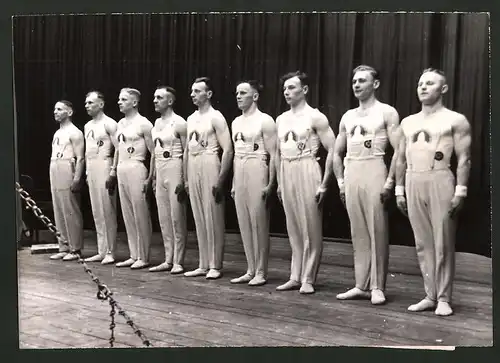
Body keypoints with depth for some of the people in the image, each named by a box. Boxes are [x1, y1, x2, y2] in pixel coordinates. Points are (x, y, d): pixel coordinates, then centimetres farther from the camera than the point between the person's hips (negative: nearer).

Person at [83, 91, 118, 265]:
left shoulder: (109, 123, -7)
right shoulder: (87, 126, 17)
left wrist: (114, 172, -18)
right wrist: (87, 172, 15)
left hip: (104, 167, -8)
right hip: (91, 170, 8)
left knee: (107, 211, -5)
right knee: (97, 212, 9)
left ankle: (110, 252, 1)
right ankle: (102, 251, 15)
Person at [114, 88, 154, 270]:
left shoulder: (143, 123, -8)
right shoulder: (120, 124, 15)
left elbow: (154, 152, -10)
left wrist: (150, 177, -14)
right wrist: (114, 169, 16)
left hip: (136, 169, -8)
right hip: (121, 170, 8)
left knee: (140, 214, -3)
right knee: (127, 214, 10)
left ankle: (143, 257, 5)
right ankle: (134, 255, 18)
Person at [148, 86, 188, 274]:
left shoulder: (179, 123, -9)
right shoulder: (156, 123, 14)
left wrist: (184, 179, -18)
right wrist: (152, 176, 16)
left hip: (174, 169, -8)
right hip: (160, 171, 8)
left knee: (177, 218, -4)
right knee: (164, 218, 10)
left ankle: (178, 262, 4)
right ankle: (168, 260, 18)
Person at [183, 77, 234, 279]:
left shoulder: (215, 117, -6)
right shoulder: (191, 119, 16)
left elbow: (227, 150, -12)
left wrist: (221, 179, -17)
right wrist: (186, 178, 15)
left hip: (209, 166, -7)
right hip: (193, 168, 7)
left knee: (213, 218, -3)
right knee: (199, 219, 10)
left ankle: (215, 266, 5)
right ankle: (203, 265, 17)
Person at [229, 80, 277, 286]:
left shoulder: (264, 121, -6)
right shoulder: (236, 122, 15)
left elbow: (273, 154, -10)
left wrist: (270, 183, -17)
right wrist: (234, 183, 16)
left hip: (257, 171, -7)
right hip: (239, 172, 7)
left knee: (258, 222, -3)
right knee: (244, 223, 8)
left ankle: (260, 272, 6)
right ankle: (251, 270, 17)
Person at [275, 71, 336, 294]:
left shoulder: (315, 117, -6)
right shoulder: (281, 119, 13)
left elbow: (332, 150, -10)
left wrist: (324, 184, -14)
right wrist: (279, 182, 15)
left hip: (307, 172, -6)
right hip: (287, 174, 6)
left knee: (310, 229, 0)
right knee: (293, 229, 11)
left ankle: (308, 279, 8)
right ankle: (295, 277, 19)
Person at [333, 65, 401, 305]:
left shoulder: (386, 112, 0)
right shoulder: (348, 117, 16)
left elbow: (398, 150, -8)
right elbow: (337, 153, 19)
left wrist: (390, 181, -16)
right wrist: (341, 181, 9)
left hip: (374, 172, -5)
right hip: (351, 174, 6)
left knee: (377, 232, -3)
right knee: (358, 233, 8)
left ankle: (377, 287, 6)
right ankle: (361, 285, 16)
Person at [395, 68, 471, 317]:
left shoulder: (455, 120, 1)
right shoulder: (408, 122, 15)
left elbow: (463, 159, -5)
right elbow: (401, 159, 16)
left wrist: (460, 190, -14)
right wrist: (399, 190, 10)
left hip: (440, 180, -5)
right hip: (413, 183, 5)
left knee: (442, 243, -1)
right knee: (422, 243, 8)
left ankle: (444, 298, 8)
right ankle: (430, 295, 16)